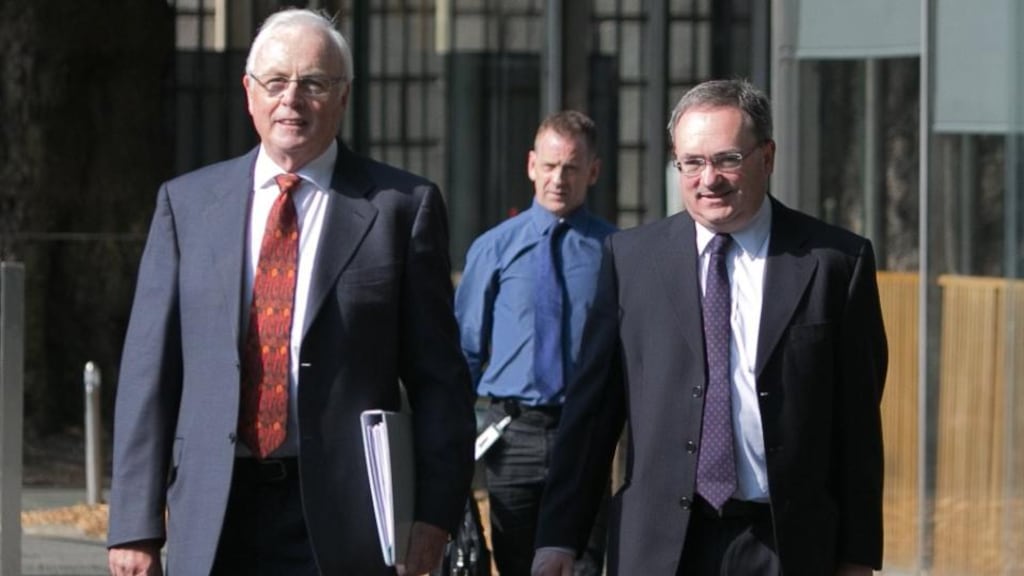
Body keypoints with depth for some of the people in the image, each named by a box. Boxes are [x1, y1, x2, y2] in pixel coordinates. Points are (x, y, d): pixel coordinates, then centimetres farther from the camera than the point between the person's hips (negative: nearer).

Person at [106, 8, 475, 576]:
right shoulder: (186, 203, 10)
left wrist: (434, 514, -7)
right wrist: (136, 523, 0)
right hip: (213, 522, 2)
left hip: (343, 520, -2)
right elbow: (149, 368, 7)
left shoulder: (401, 206, 4)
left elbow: (438, 375, 2)